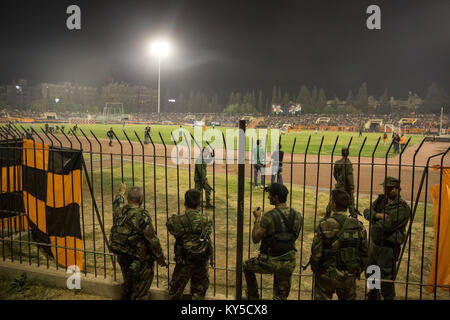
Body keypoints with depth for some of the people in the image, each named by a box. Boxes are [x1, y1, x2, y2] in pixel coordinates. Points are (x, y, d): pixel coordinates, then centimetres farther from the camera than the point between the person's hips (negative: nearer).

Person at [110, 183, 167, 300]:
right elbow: (152, 240, -19)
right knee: (139, 294, 10)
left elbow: (117, 201, 20)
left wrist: (121, 191, 39)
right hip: (140, 263, -7)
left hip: (123, 259, 7)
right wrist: (160, 257, -6)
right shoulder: (142, 216, -25)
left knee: (127, 290, 27)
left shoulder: (119, 210, -7)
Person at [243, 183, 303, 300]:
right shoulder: (297, 216, -4)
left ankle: (253, 297, 35)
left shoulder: (268, 217, -20)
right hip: (289, 263, 4)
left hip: (270, 262, -4)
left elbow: (255, 239, -12)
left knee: (246, 266, 27)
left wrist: (257, 219, -1)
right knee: (281, 296, 21)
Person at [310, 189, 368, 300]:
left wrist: (315, 269, 4)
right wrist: (359, 271, 17)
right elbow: (364, 253, 2)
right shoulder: (358, 226, -6)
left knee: (322, 297, 13)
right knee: (349, 298, 20)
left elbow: (316, 252, -14)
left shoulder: (324, 225, -17)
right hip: (349, 277, 3)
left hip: (327, 275, -3)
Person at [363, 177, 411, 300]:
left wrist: (375, 221, -8)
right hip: (374, 243, 8)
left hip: (388, 248, -8)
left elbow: (386, 226, -26)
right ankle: (373, 296, 46)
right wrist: (378, 215, -19)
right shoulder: (381, 199, 5)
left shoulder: (402, 208, -20)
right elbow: (367, 212, 0)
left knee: (386, 278, 2)